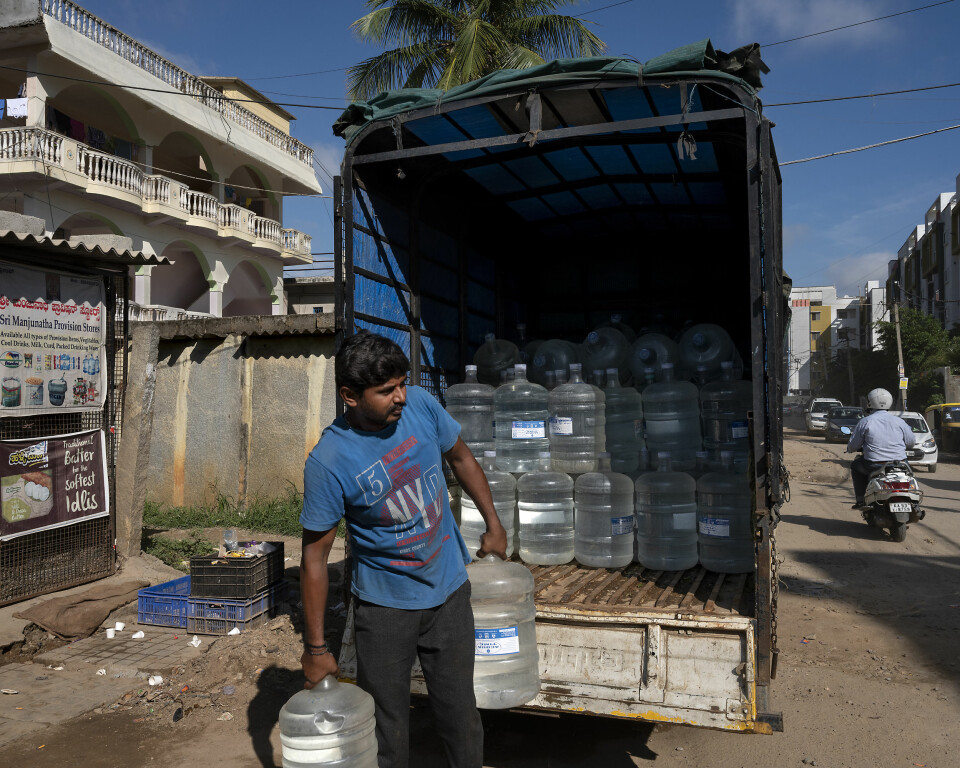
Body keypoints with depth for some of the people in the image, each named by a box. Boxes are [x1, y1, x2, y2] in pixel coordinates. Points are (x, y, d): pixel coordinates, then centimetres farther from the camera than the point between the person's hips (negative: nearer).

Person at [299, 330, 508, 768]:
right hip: (385, 605, -3)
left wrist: (493, 525, 13)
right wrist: (315, 648, -11)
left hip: (449, 590, 3)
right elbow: (314, 558, -15)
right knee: (386, 731, 11)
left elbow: (460, 458, 7)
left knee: (460, 716, 15)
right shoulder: (329, 461, -22)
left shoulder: (420, 405, -11)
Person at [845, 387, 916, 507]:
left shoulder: (865, 422, -3)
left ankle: (861, 500, 18)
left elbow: (853, 446, 1)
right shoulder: (899, 421, 4)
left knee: (855, 465, 26)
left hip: (875, 465, -3)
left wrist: (850, 449, 25)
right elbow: (911, 442, 13)